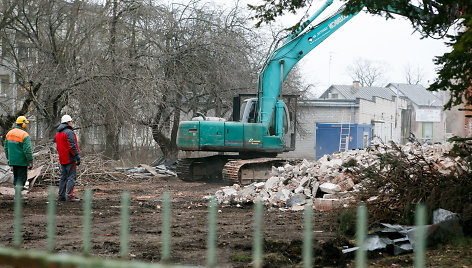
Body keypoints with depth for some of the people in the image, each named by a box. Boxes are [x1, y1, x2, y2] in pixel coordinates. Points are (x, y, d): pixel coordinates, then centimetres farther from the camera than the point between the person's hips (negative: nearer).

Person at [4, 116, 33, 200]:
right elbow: (27, 150, -19)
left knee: (16, 176, 17)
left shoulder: (9, 133, 7)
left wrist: (8, 158, 23)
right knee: (22, 177, 0)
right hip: (22, 161, -7)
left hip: (13, 160, 7)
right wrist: (30, 161, -13)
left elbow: (6, 148, 14)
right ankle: (18, 194, -6)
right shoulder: (25, 135, -16)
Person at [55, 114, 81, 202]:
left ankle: (61, 195, 13)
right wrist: (77, 157, -16)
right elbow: (72, 146, -18)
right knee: (71, 177, -7)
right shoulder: (69, 132, -13)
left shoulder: (58, 134, 16)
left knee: (63, 177, 13)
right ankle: (69, 196, -11)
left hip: (62, 160, 9)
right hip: (70, 159, -9)